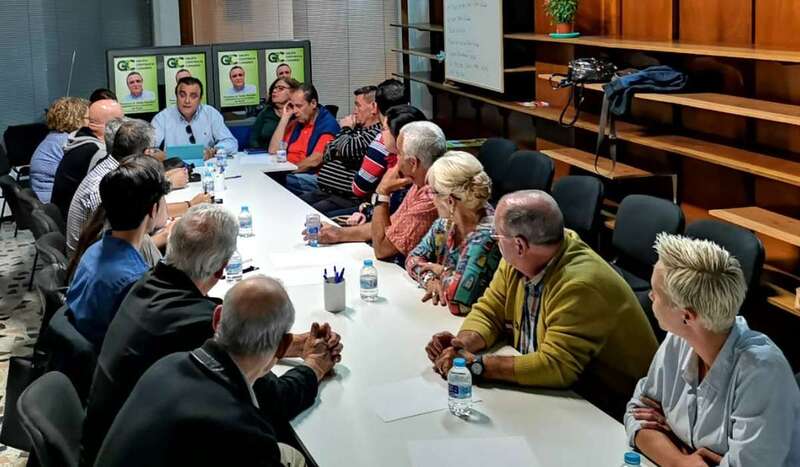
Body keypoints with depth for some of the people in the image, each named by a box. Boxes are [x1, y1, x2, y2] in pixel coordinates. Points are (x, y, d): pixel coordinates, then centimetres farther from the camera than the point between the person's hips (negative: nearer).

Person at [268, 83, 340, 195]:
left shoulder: (327, 123, -7)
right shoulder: (295, 122, 15)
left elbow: (315, 161, -16)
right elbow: (273, 150, 9)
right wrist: (285, 118, 5)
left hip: (311, 177, -6)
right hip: (291, 174, 6)